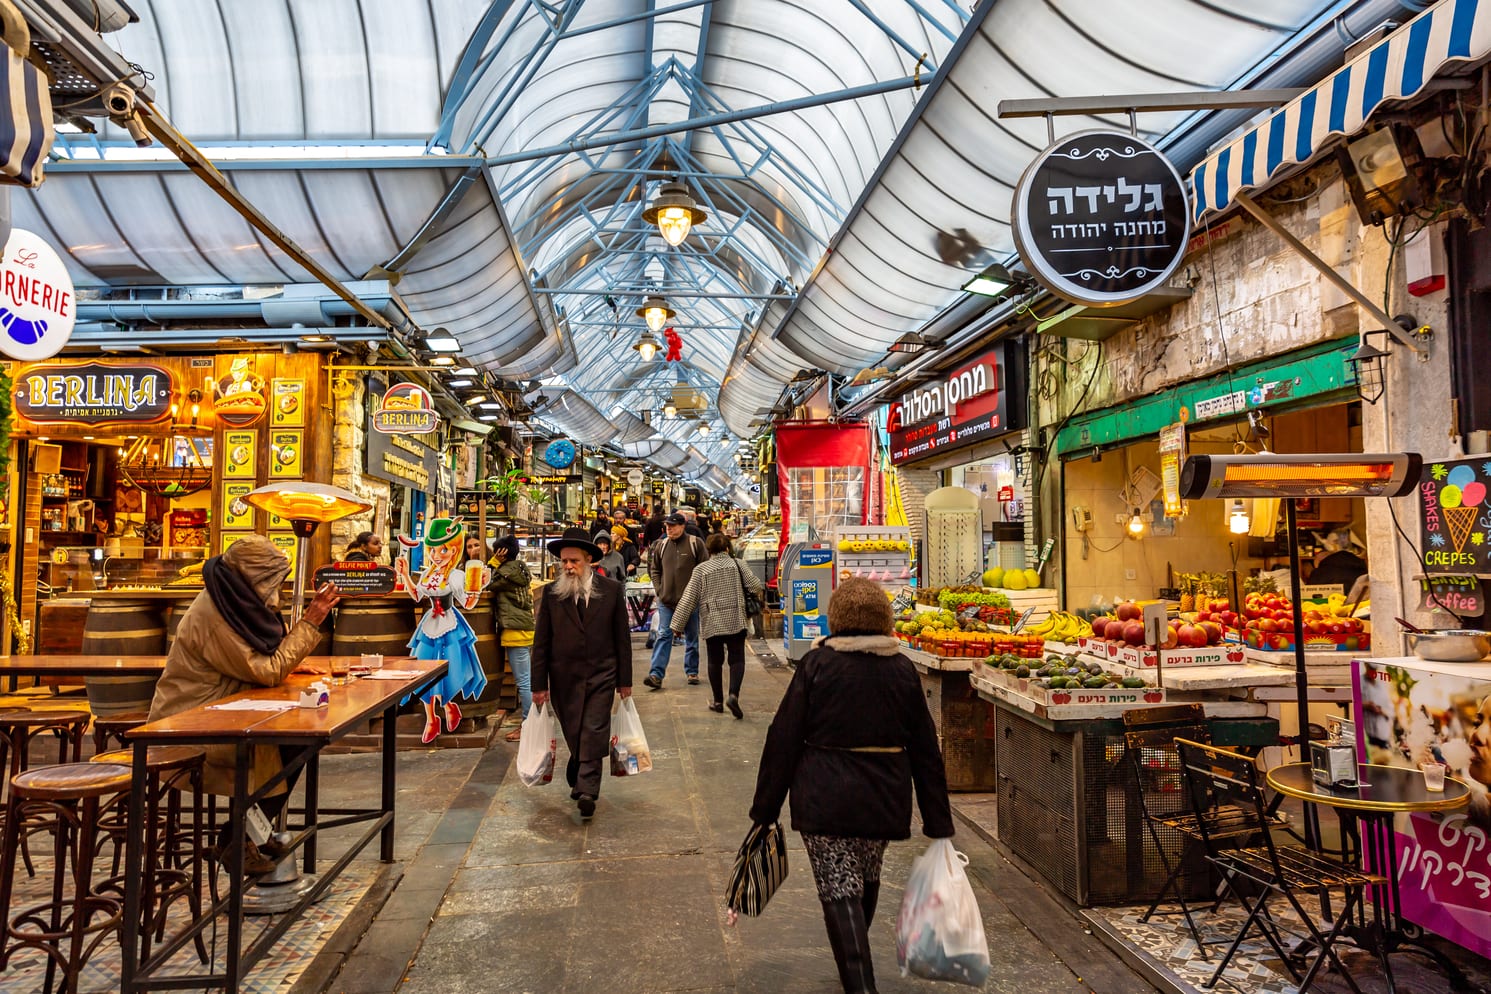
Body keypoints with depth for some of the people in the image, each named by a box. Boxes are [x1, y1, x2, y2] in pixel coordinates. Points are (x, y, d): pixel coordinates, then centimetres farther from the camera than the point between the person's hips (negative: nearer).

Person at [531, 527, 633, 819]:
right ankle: (580, 781, 30)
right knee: (574, 735, 10)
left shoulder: (612, 590, -1)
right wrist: (539, 684, 0)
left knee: (594, 734, -8)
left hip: (601, 676, -1)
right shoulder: (551, 593, 0)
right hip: (564, 678, 1)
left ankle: (586, 791, -6)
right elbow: (541, 642, 2)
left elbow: (622, 637, 3)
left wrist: (625, 679, 4)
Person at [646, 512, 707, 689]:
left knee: (692, 637, 10)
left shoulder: (695, 543, -4)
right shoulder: (661, 545, 6)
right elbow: (654, 570, 16)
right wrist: (659, 589, 3)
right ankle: (656, 674, -8)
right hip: (666, 601, 2)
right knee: (663, 636, -4)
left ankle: (692, 671, 23)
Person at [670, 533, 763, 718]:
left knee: (715, 661, 11)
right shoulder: (736, 564, 1)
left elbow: (688, 599, -2)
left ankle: (718, 701, 17)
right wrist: (760, 589, 26)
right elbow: (755, 585, 1)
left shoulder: (701, 569, -1)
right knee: (737, 659, 3)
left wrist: (678, 624, 4)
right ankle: (733, 694, -17)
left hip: (712, 623, 0)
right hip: (736, 621, 0)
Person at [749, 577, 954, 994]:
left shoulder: (817, 663, -9)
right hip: (884, 799, 5)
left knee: (840, 892, 1)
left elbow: (784, 739, -8)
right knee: (866, 882, 24)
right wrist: (938, 823, 10)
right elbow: (926, 750, 4)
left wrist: (765, 808, -1)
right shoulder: (903, 669, 1)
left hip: (824, 799, -5)